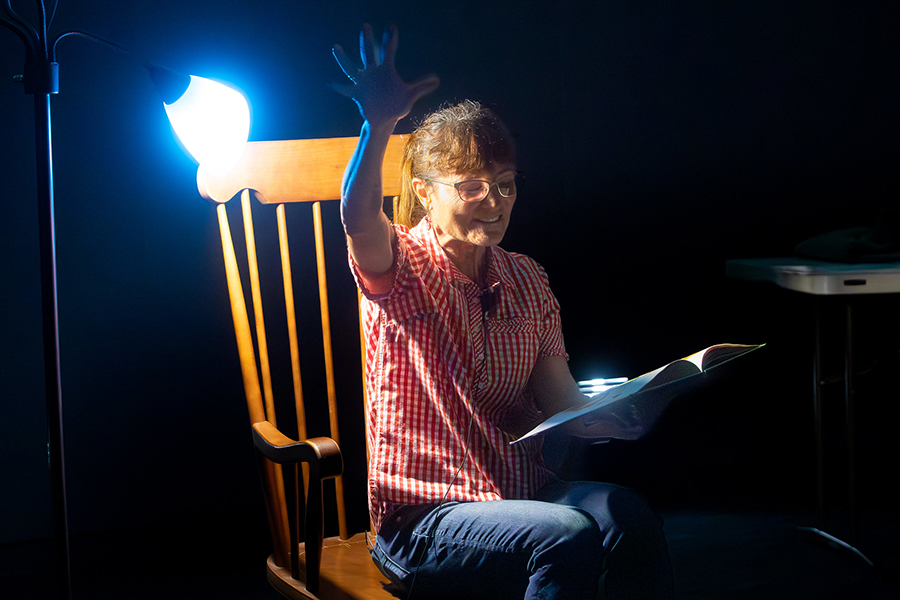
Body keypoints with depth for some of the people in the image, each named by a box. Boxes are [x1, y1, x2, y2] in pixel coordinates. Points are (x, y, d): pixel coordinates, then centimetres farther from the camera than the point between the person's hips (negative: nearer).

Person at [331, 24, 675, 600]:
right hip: (423, 517, -5)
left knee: (629, 514, -27)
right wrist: (378, 125, -46)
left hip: (525, 489, 5)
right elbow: (358, 220, -29)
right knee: (568, 537, -32)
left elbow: (560, 398, 6)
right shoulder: (401, 268, -4)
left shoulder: (527, 280, 12)